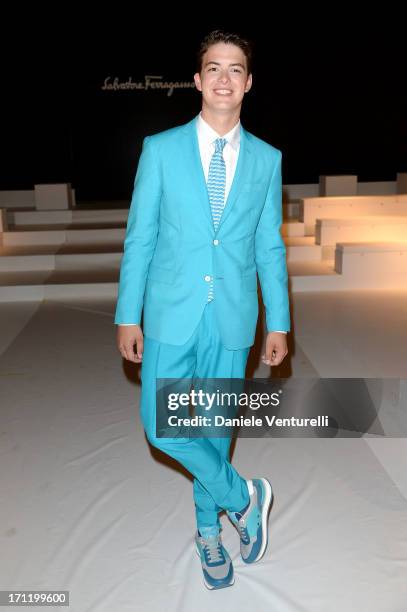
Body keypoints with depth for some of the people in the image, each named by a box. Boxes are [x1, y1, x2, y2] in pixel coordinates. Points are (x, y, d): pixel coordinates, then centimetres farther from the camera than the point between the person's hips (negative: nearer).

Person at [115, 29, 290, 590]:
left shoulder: (267, 159, 5)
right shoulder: (161, 149, 1)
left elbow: (270, 248, 7)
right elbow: (139, 238, 1)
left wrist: (279, 323, 3)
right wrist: (128, 316, -2)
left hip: (232, 318, 1)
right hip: (172, 313, 0)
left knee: (217, 426, 11)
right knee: (161, 426, -4)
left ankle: (208, 528, 36)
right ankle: (242, 497, 21)